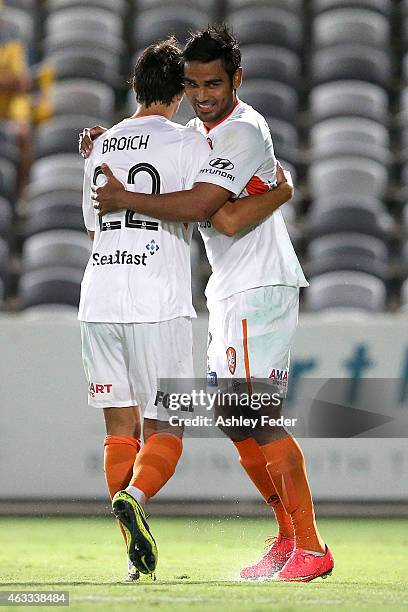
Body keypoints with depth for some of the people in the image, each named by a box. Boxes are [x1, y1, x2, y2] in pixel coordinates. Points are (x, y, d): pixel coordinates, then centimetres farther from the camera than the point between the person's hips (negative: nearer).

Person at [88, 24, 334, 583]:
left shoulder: (244, 131, -15)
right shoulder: (199, 131, 14)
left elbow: (198, 206, -25)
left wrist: (125, 199, -16)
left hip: (261, 288, -10)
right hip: (230, 291, 10)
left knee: (260, 419, -13)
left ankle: (312, 548, -10)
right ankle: (289, 537, 17)